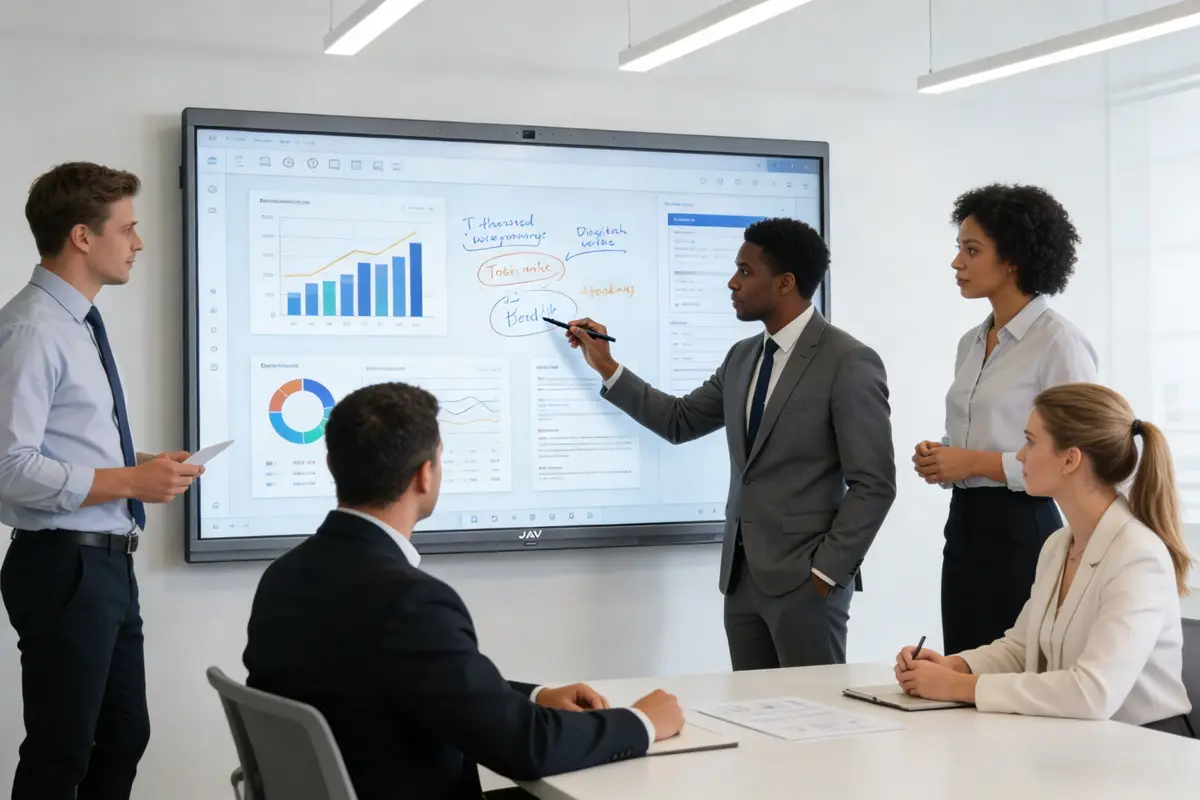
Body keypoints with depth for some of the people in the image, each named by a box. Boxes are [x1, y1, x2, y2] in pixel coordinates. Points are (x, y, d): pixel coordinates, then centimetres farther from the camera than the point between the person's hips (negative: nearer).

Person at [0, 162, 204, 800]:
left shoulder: (79, 324, 12)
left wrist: (141, 473, 6)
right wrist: (129, 481, -20)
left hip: (107, 563, 10)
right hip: (63, 568, -9)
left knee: (124, 737, 17)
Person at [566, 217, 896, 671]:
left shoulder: (849, 363, -11)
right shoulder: (742, 357, 12)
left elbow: (873, 486, -13)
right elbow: (680, 421, 23)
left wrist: (825, 572, -15)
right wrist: (607, 368, 18)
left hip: (804, 578, -7)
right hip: (741, 574, 7)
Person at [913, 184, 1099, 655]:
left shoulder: (1058, 342, -11)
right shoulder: (970, 344, 14)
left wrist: (976, 462, -18)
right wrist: (940, 460, 3)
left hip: (1019, 531, -8)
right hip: (964, 525, 8)